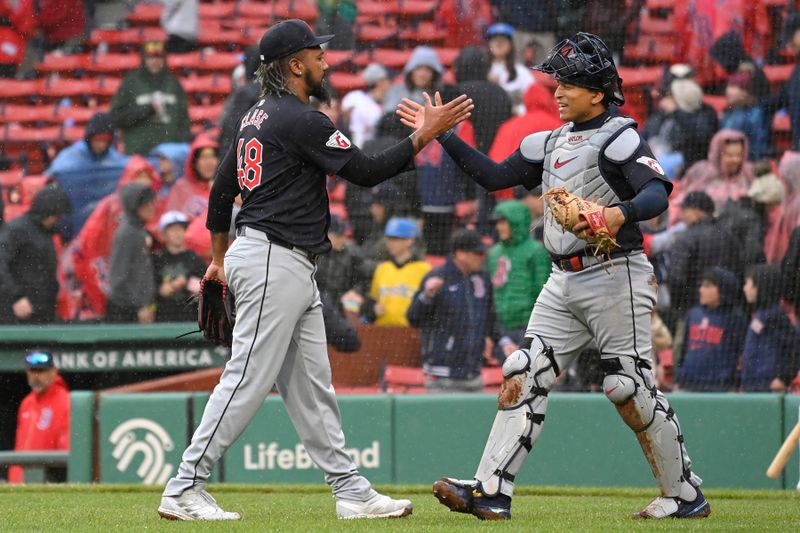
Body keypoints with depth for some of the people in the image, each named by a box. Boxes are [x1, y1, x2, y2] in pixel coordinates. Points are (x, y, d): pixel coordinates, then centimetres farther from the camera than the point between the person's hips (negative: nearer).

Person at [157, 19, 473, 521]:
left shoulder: (259, 116, 16)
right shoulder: (299, 120, -14)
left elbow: (222, 188, 21)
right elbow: (367, 171, -16)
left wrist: (220, 259, 29)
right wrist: (427, 132, -10)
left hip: (293, 271, 11)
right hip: (274, 262, -11)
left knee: (312, 384, 10)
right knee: (248, 380, -10)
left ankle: (351, 492, 12)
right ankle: (184, 490, -9)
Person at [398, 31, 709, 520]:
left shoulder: (619, 137, -9)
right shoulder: (550, 143, 16)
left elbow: (657, 193, -22)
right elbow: (494, 176, 15)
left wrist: (620, 214, -42)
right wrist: (442, 135, 9)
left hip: (615, 277, -8)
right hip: (564, 284, 8)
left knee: (630, 388, -6)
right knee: (523, 376, -3)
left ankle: (686, 497, 6)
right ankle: (491, 493, -7)